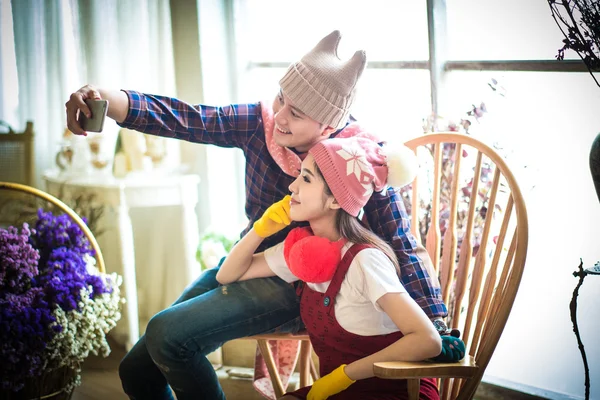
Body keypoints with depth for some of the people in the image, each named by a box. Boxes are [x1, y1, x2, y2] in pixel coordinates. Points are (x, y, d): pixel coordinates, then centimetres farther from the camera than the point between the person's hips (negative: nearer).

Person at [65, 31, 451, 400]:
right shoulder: (262, 123, -10)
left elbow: (404, 247, -18)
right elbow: (184, 118, -20)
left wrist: (437, 332, -23)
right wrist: (104, 98, -37)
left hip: (296, 288, -6)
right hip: (246, 263, 6)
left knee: (166, 335, -24)